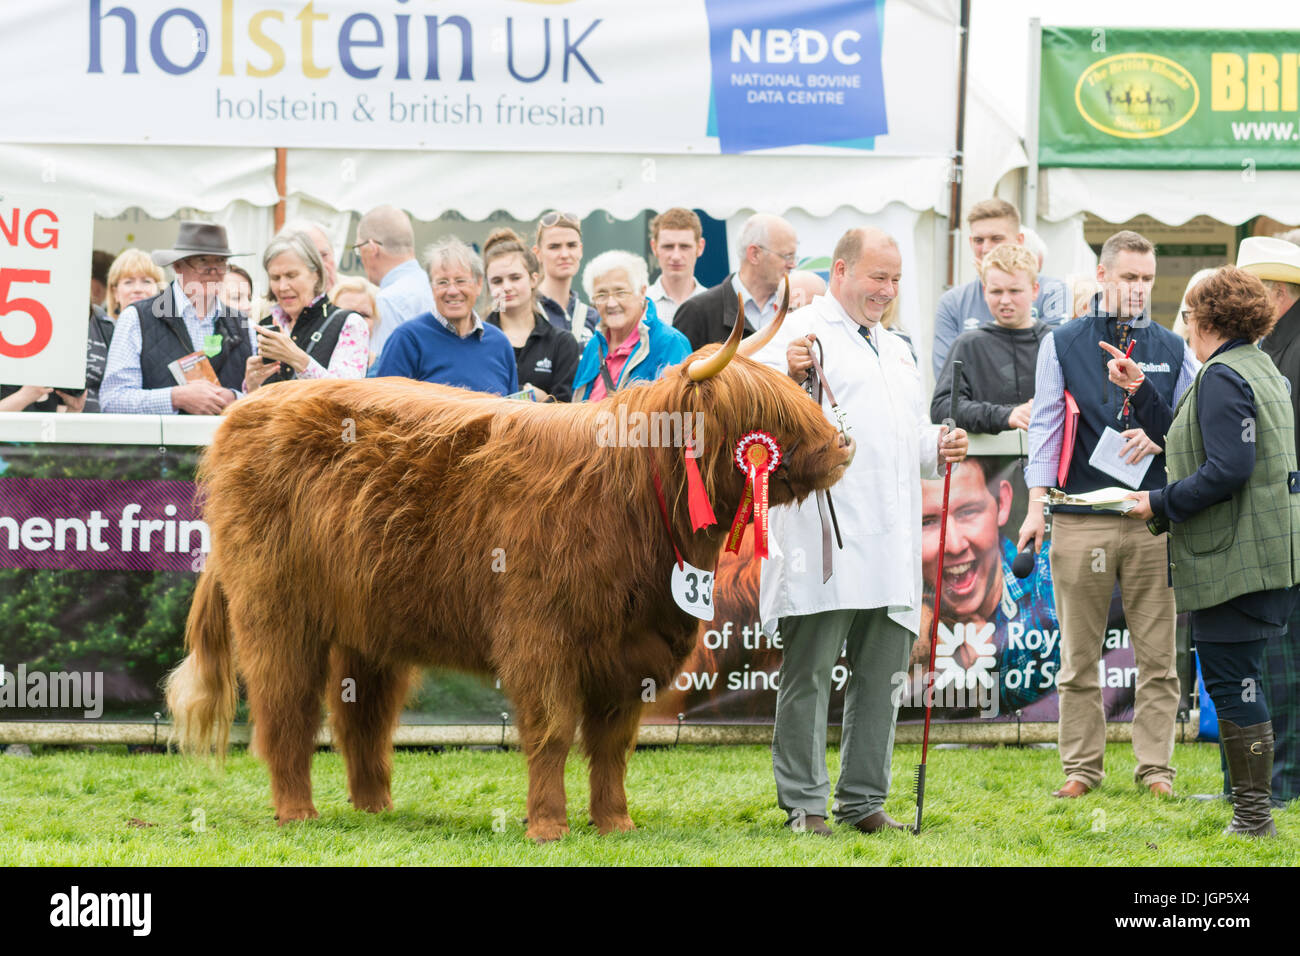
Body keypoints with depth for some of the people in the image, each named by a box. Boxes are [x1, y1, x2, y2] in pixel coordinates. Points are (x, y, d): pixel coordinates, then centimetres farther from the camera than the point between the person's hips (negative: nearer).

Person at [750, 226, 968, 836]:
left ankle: (864, 801, 15)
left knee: (879, 676, 9)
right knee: (809, 672, -5)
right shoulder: (802, 333, 0)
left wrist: (939, 448, 11)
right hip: (822, 543, -8)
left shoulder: (896, 351, 25)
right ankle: (804, 804, -2)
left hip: (891, 549, 8)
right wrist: (787, 376, -33)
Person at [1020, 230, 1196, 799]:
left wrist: (1157, 439, -6)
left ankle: (1155, 768, 5)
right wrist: (1038, 505, -3)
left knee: (1157, 655, -1)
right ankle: (1081, 768, 9)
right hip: (1080, 521, -1)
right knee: (1079, 656, 2)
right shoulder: (1062, 344, 8)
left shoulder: (1173, 350, 13)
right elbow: (1045, 427, 5)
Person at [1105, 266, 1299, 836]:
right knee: (1237, 681, 13)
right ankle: (1252, 814, 15)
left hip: (1237, 554, -10)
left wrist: (1161, 503, -12)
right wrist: (1140, 391, 27)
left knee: (1230, 681, -7)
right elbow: (1190, 444, 24)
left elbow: (1227, 468, -23)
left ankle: (1253, 817, -6)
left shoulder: (1222, 377, -13)